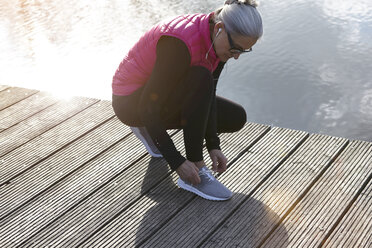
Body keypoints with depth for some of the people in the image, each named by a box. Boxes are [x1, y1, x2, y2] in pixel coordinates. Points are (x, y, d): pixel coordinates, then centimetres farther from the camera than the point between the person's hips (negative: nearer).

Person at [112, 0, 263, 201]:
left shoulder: (218, 40, -11)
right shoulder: (180, 43, -34)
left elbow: (208, 96, -4)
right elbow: (148, 107, -31)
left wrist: (213, 146, -13)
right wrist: (176, 162, -30)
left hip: (164, 95, 8)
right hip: (132, 102, -8)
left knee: (236, 118, 3)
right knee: (200, 79, -33)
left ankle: (149, 130, 11)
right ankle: (197, 169, -23)